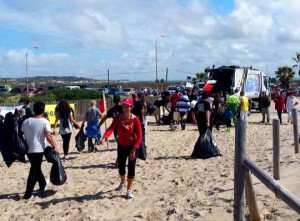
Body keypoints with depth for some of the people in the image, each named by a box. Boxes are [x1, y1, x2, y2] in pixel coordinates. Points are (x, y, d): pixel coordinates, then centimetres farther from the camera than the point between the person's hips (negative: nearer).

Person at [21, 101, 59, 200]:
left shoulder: (26, 121, 4)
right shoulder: (44, 122, -11)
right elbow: (48, 136, -18)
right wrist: (55, 146, -10)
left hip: (28, 149, 5)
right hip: (38, 149, -5)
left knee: (36, 168, 22)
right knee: (34, 171, 0)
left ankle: (43, 184, 40)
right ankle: (28, 193, 0)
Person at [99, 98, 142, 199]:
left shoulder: (135, 119, -16)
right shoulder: (118, 119, -10)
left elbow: (139, 135, -17)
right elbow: (111, 128, -26)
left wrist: (134, 149, -23)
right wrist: (104, 137, -46)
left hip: (132, 146, -3)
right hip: (121, 146, 3)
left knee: (131, 167, -7)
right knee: (121, 166, 16)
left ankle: (129, 190, 5)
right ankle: (122, 183, 45)